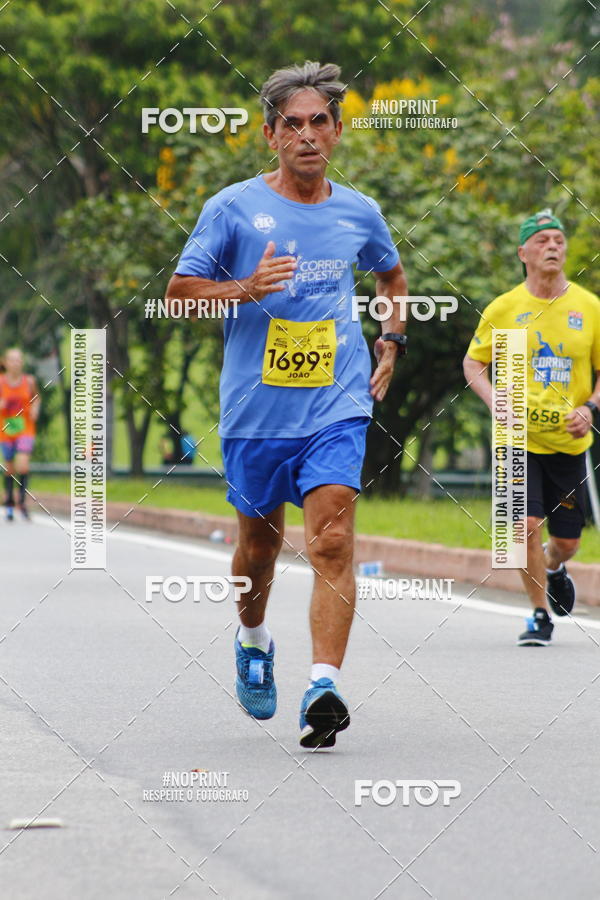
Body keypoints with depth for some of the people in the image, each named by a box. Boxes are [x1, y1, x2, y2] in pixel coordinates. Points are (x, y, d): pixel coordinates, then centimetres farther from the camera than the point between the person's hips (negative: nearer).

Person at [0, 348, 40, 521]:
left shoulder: (29, 381, -2)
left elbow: (36, 398, 17)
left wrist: (35, 409, -3)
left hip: (26, 430, 0)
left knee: (23, 464, -19)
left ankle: (22, 500, -4)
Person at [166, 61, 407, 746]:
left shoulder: (359, 213, 7)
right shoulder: (234, 208, -3)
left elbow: (392, 275, 28)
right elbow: (179, 291, 0)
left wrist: (391, 341, 14)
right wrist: (247, 290, -16)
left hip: (337, 411, 0)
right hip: (255, 410, 0)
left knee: (331, 543, -16)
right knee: (259, 542, 15)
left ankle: (323, 688, -24)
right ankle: (253, 640, 44)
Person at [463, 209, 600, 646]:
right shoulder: (504, 308, -3)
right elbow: (474, 363, 9)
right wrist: (496, 402, -8)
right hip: (519, 437, -1)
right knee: (527, 524, -14)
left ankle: (554, 568, 43)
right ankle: (541, 615, 4)